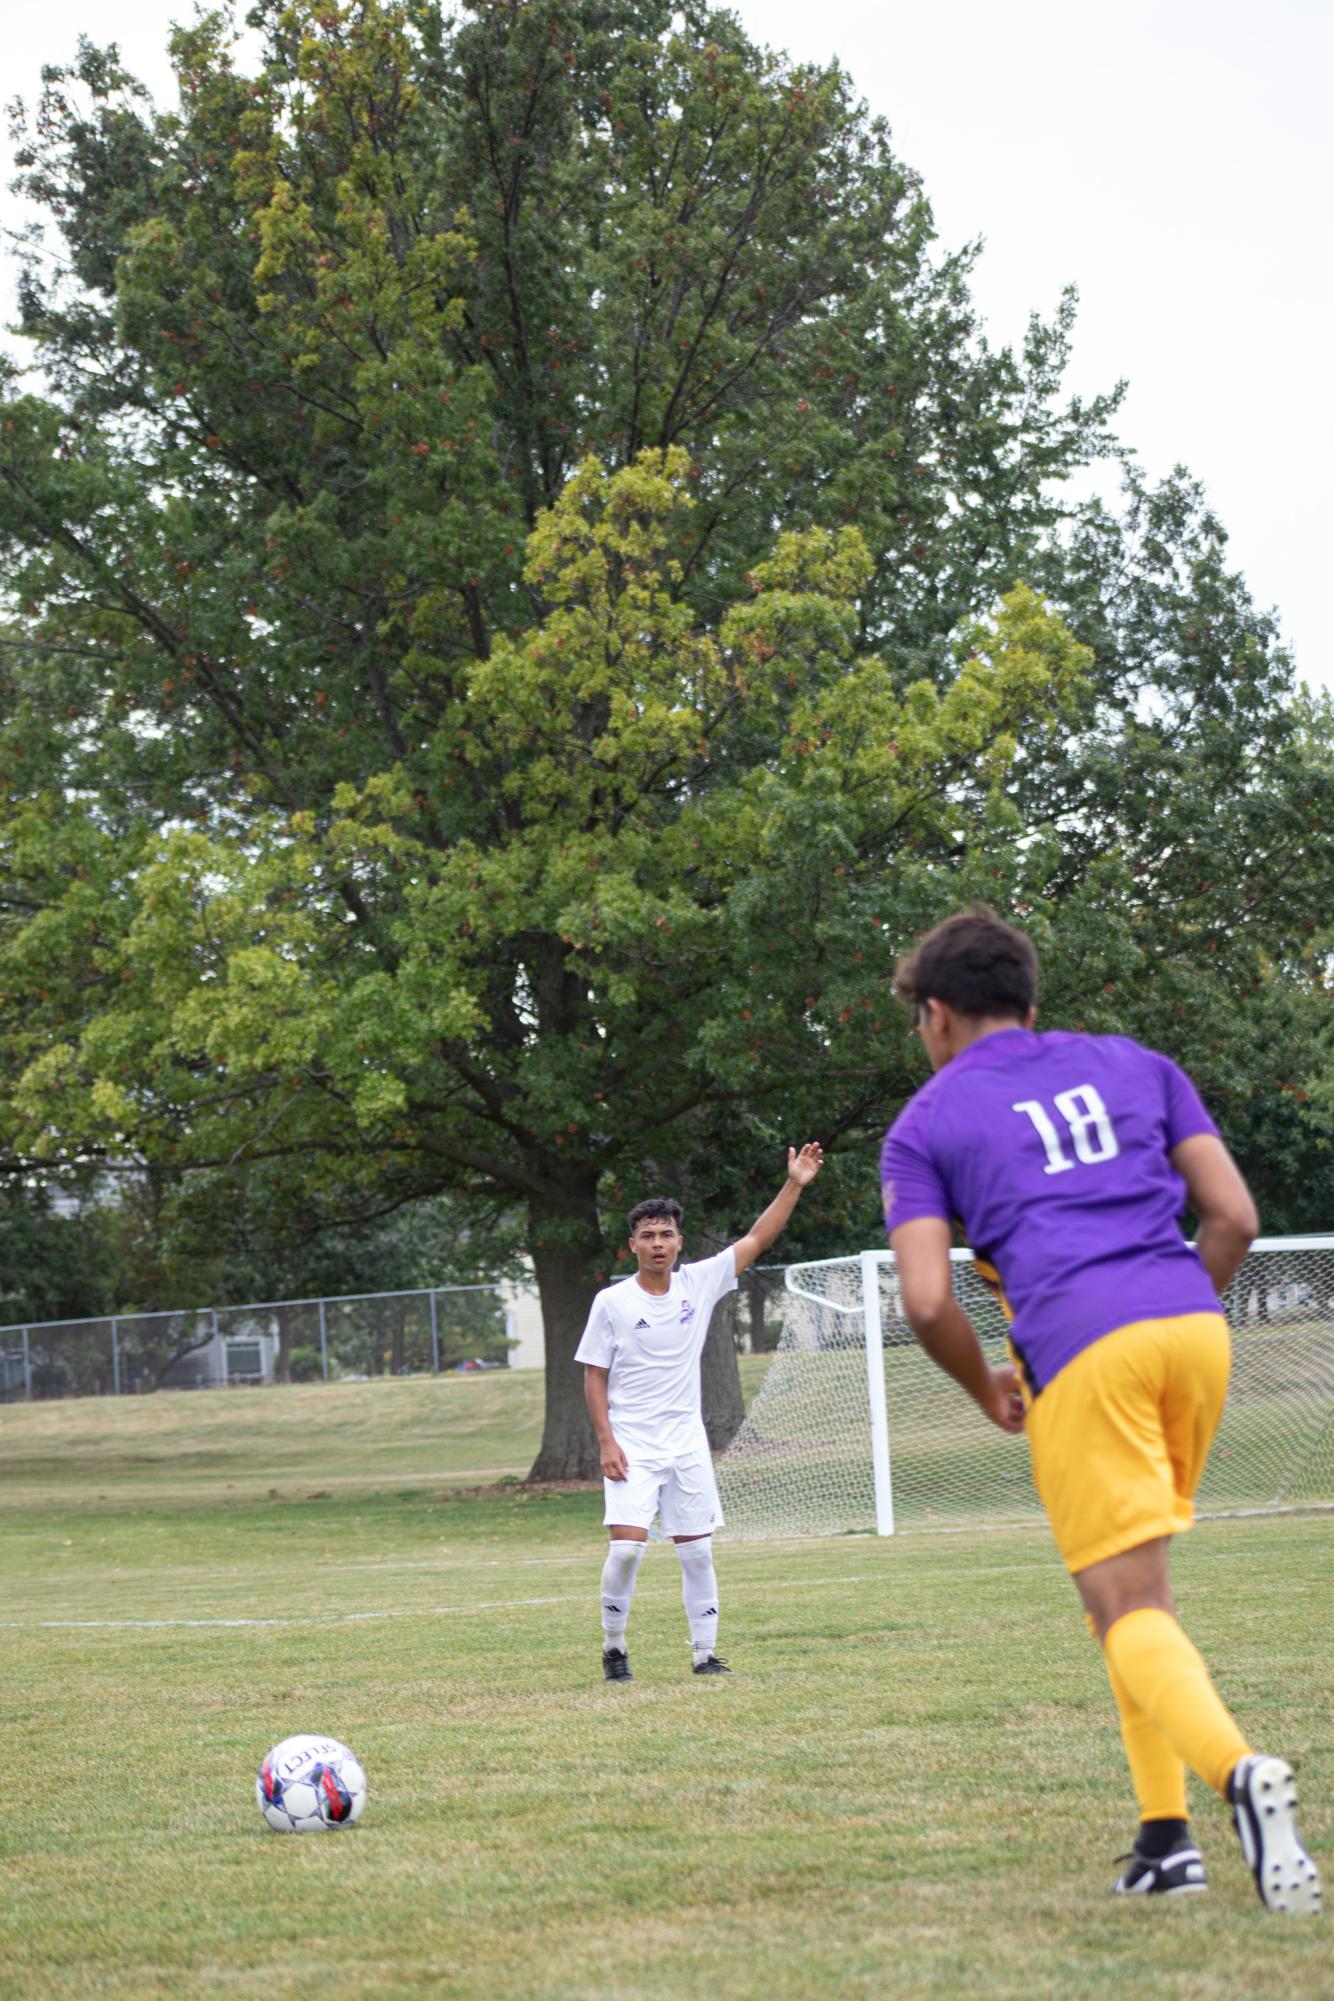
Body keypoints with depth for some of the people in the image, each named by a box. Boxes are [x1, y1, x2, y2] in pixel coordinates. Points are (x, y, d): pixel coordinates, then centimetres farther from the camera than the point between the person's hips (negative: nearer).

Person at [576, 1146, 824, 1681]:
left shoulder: (699, 1283, 3)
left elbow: (757, 1240, 5)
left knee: (697, 1551, 3)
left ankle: (705, 1653, 11)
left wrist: (794, 1184, -4)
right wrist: (606, 1441, -10)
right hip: (631, 1445, -3)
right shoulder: (612, 1302, -4)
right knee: (627, 1546, -15)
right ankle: (614, 1647, 2)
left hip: (686, 1442, 3)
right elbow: (594, 1376, -1)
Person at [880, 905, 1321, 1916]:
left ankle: (1238, 1770, -32)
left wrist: (988, 1389, 17)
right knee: (1139, 1586, 19)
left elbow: (928, 1302, 0)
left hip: (1082, 1353, -4)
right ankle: (1165, 1832, 12)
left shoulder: (924, 1124, 11)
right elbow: (1235, 1216, 13)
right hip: (1195, 1328, 4)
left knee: (1130, 1610, -5)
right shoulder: (1135, 1064, 21)